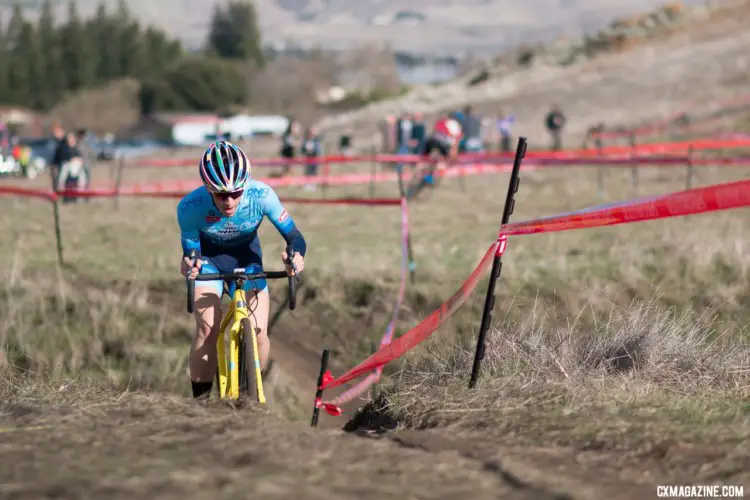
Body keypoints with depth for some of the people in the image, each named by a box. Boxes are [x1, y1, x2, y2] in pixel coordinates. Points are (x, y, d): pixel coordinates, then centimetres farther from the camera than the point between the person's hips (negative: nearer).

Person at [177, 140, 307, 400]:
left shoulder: (261, 195, -33)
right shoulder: (190, 207, -33)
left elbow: (293, 235, -24)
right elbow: (191, 249, -20)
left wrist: (296, 255, -47)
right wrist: (189, 264, -45)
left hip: (246, 256, 1)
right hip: (208, 257, -1)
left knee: (258, 334, -12)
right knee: (207, 330, -21)